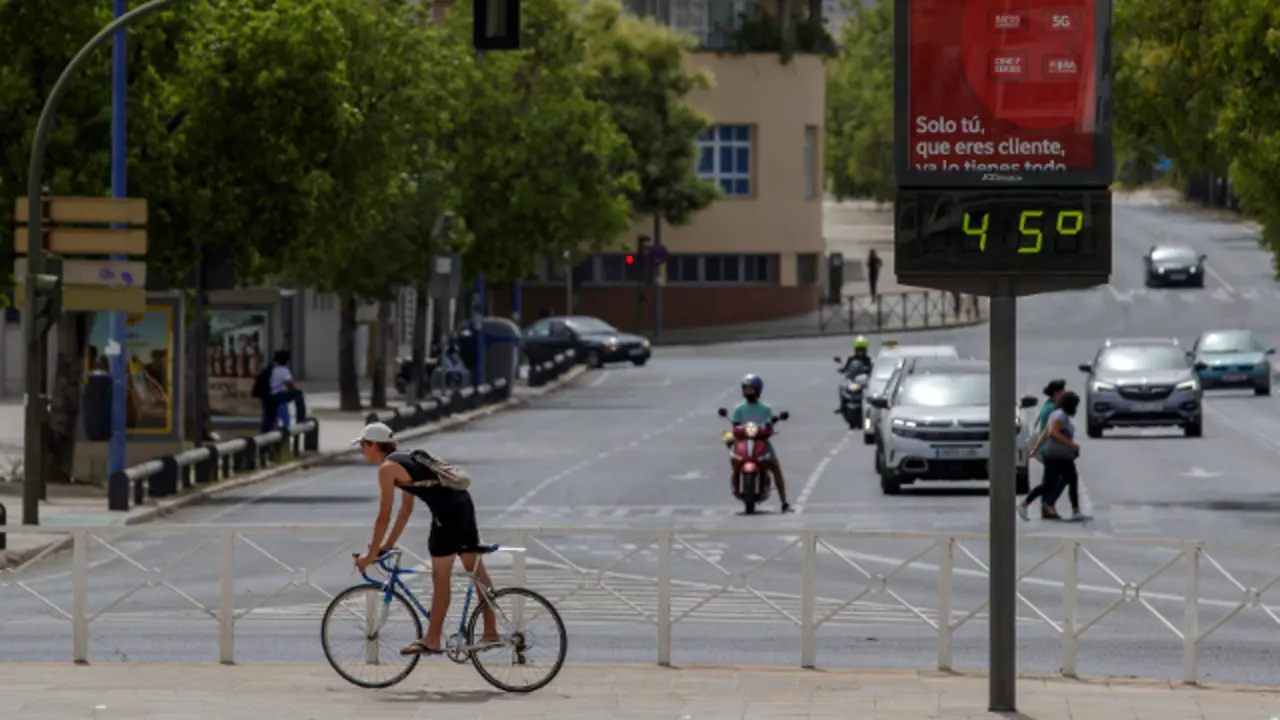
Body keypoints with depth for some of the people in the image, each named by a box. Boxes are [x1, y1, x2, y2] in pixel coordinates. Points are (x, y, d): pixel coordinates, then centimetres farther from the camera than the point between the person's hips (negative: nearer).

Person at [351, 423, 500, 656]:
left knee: (440, 577, -2)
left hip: (447, 511, -9)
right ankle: (491, 632, 15)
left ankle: (432, 641, 3)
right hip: (463, 502, 9)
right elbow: (406, 510, 26)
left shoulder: (388, 468, -5)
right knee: (475, 569, 11)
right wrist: (387, 545, 28)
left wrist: (371, 555, 1)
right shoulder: (403, 461, 23)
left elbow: (384, 517, -6)